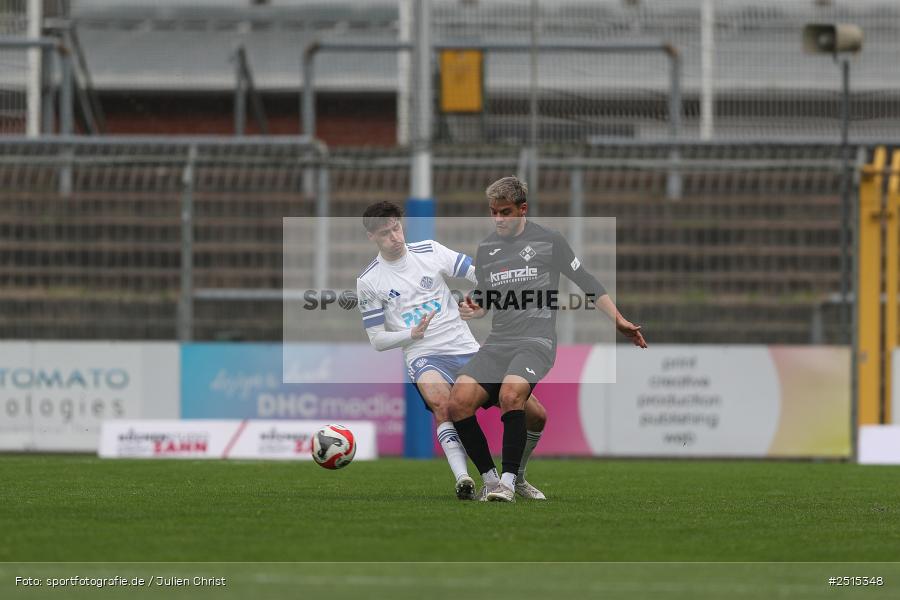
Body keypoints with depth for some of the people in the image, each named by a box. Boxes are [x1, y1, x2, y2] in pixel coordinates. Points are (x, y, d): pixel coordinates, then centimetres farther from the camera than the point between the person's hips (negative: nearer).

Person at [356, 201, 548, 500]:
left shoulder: (429, 251, 6)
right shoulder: (368, 281, 2)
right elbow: (377, 340, 3)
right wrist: (412, 334, -16)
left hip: (467, 349, 3)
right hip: (424, 357, -3)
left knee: (535, 414, -4)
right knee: (440, 400, -40)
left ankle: (515, 477, 21)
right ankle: (462, 479, -51)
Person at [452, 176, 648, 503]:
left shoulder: (549, 241, 4)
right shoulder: (486, 249, 17)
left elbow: (587, 282, 10)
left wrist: (619, 321, 6)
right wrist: (473, 309, 3)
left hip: (536, 341, -5)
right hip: (497, 342, 5)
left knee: (511, 393, -34)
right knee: (459, 401, -19)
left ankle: (509, 481, -28)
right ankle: (490, 477, -7)